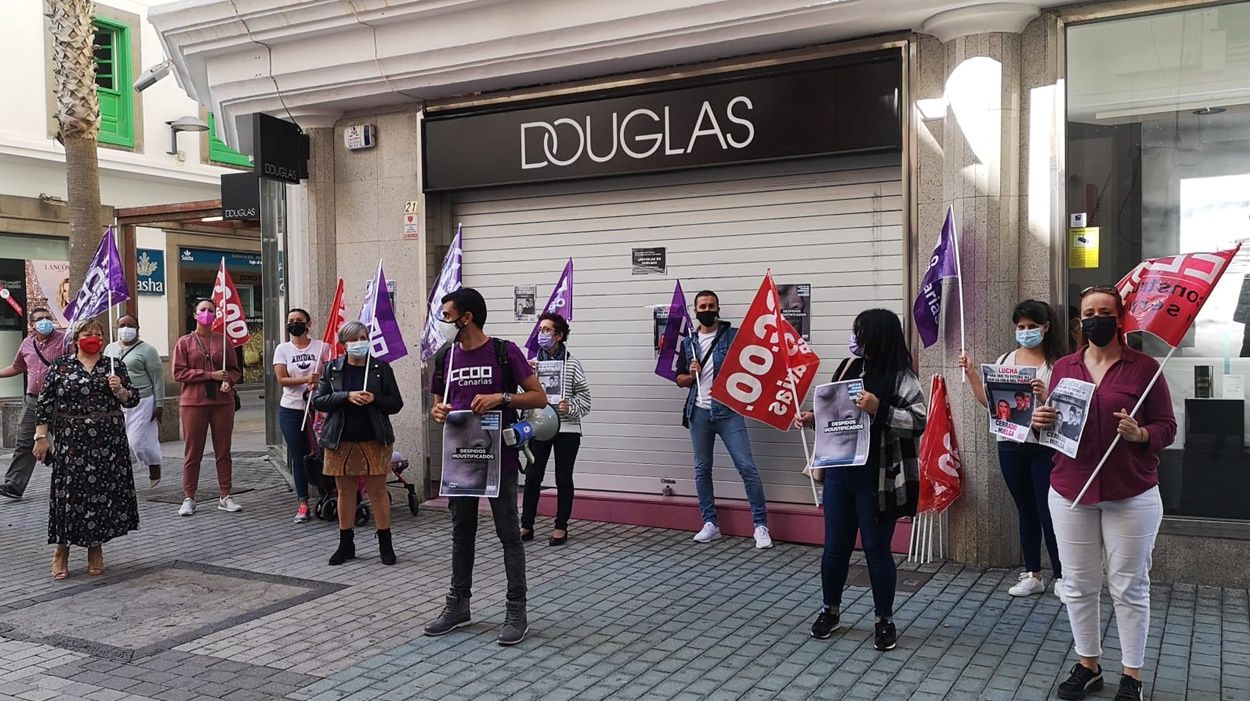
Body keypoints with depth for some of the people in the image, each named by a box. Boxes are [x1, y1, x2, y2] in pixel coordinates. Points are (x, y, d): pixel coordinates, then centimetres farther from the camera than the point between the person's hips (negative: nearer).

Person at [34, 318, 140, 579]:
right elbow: (45, 403, 3)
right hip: (70, 442, -1)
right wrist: (42, 436, -3)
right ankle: (61, 551, 12)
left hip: (108, 443, 1)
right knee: (68, 493, -1)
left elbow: (133, 400, 7)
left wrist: (120, 390, -13)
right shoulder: (60, 366, 5)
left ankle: (96, 550, 18)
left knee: (104, 493, 4)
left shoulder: (115, 366, 8)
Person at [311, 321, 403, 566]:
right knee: (345, 491, 10)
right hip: (340, 441, 2)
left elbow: (396, 404, 2)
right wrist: (347, 396, -16)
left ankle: (385, 544, 12)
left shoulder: (381, 368, 2)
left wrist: (374, 398, -17)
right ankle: (346, 544, 21)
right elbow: (318, 401, -2)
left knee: (377, 491, 1)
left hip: (374, 441, -2)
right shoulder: (332, 368, 5)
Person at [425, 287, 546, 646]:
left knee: (508, 532, 1)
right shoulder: (445, 357, 9)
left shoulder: (504, 352, -8)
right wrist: (438, 411, -6)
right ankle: (458, 605, 27)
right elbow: (438, 403, 18)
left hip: (498, 456, -5)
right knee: (461, 532, 14)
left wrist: (501, 397, -22)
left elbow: (539, 397, -8)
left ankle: (517, 612, 9)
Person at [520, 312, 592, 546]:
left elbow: (584, 394, -1)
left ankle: (561, 527, 17)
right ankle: (526, 525, 16)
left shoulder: (572, 364, -3)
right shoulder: (532, 363, 6)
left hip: (566, 428, -2)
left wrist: (571, 408, -17)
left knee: (563, 478, 6)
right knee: (533, 476, 5)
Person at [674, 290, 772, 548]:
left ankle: (761, 524, -2)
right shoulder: (688, 343, 12)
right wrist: (691, 375, -2)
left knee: (746, 466, -8)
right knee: (702, 469, 8)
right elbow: (679, 379, 18)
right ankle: (710, 523, 19)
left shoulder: (733, 336, 0)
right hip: (699, 412, 4)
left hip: (728, 412, -4)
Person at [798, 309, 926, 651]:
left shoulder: (901, 377, -11)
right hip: (839, 472, 5)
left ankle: (885, 620, 23)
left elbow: (919, 422, -19)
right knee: (835, 546, 12)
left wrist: (879, 409, -28)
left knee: (877, 550, 6)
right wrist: (813, 418, 0)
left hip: (877, 479, -5)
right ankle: (830, 609, 31)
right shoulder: (847, 367, 6)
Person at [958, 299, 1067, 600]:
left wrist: (1045, 396, -28)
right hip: (1010, 445, 4)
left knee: (1048, 511, 1)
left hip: (1045, 446, -4)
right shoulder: (1005, 360, 7)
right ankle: (1032, 574, 23)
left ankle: (1060, 577, 15)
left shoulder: (1057, 364, -6)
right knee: (1026, 510, 14)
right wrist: (972, 374, 2)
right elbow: (988, 401, 10)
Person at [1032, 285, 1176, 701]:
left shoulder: (1144, 367, -4)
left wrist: (1139, 434, -23)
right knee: (1078, 585, 10)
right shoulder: (1063, 367, 7)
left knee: (1129, 588, 6)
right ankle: (1087, 665, 26)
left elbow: (1167, 427, -3)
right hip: (1070, 493, 3)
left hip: (1131, 497, -3)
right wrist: (1040, 422, -8)